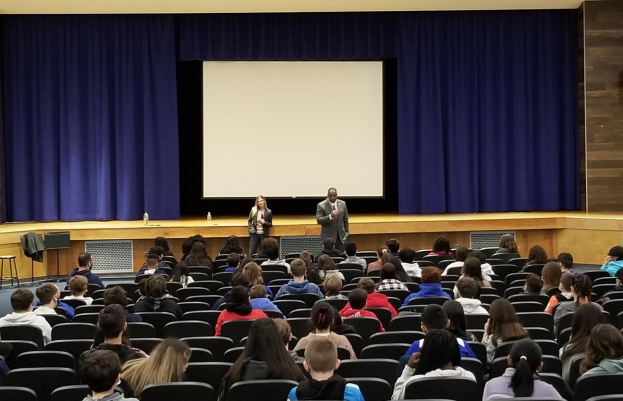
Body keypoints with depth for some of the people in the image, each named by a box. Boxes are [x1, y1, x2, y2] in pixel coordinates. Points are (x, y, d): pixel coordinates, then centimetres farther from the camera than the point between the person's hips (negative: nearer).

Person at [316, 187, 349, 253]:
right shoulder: (321, 205, -7)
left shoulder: (342, 204, 6)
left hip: (341, 236, 3)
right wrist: (330, 216, -29)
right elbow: (318, 220, -15)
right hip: (328, 236, -3)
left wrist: (346, 232, 13)